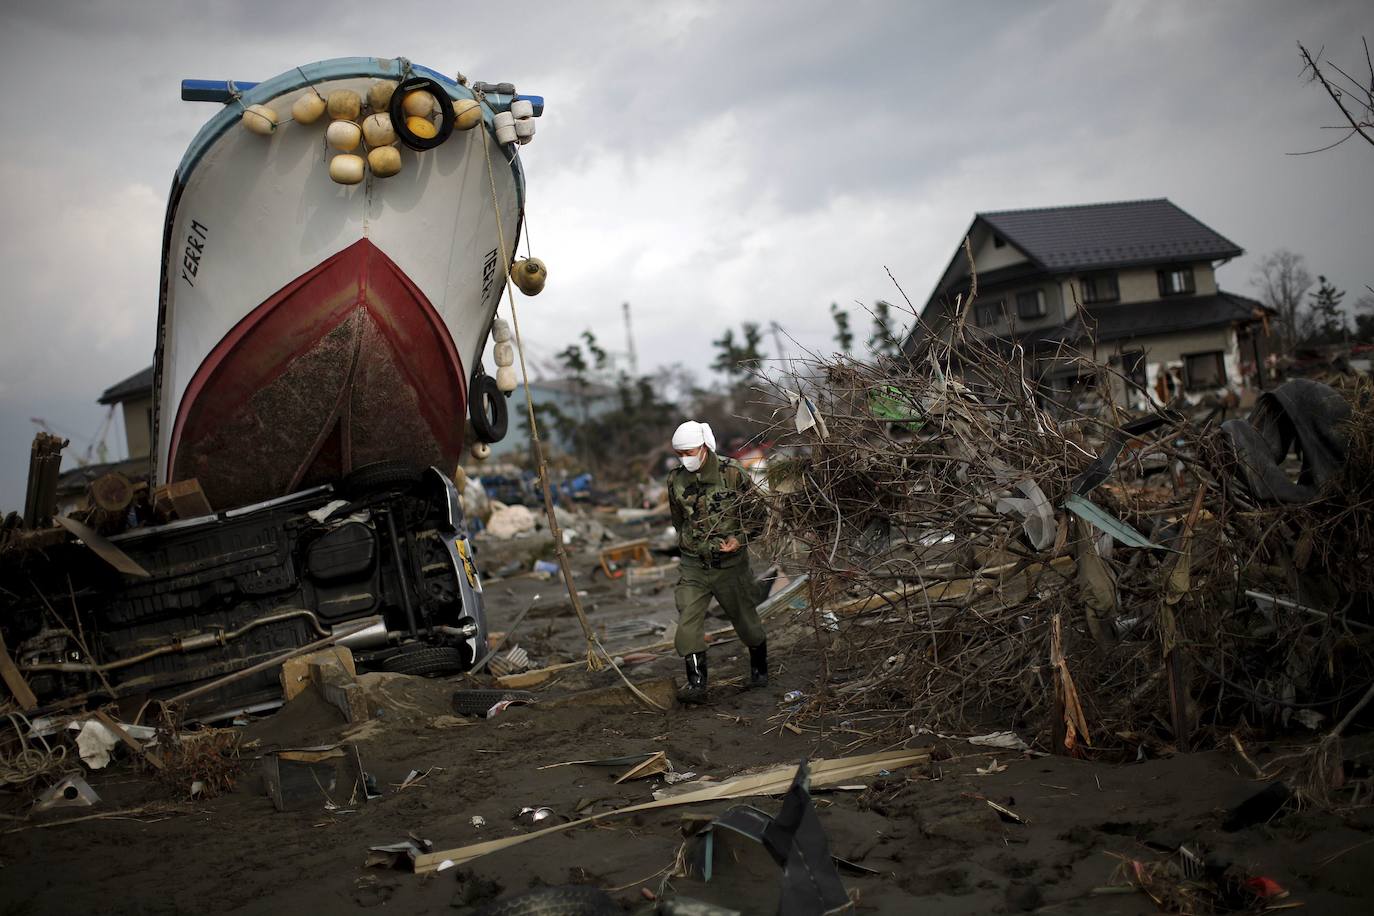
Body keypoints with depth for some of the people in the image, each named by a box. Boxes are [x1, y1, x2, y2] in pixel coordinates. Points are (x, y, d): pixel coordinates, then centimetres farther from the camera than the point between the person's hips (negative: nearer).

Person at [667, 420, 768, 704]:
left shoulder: (732, 474, -13)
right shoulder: (676, 480, -1)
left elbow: (757, 511, -4)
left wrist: (740, 538, -17)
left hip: (730, 562, -2)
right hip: (694, 565, 3)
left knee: (745, 620, 12)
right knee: (688, 623, -13)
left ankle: (759, 668, 37)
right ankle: (697, 684, -11)